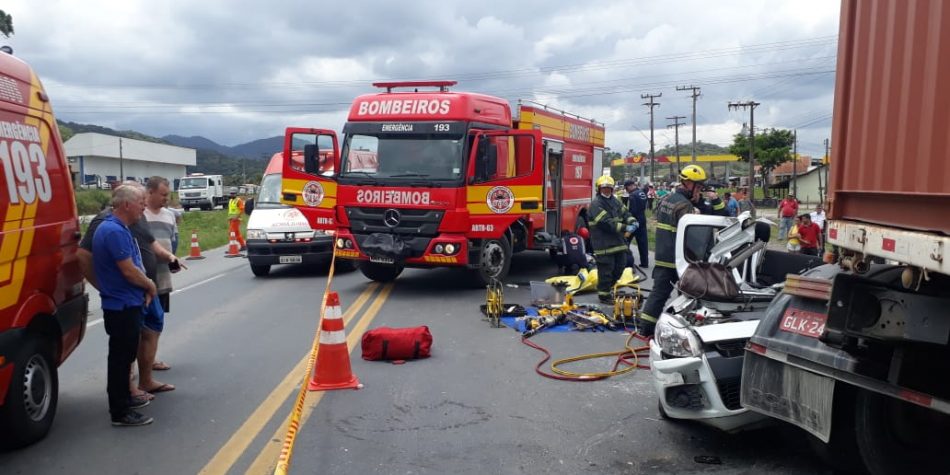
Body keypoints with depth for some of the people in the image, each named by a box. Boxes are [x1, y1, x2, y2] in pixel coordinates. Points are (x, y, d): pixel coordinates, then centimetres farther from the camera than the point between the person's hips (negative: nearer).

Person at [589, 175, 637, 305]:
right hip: (604, 244, -8)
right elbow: (607, 222, -23)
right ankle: (604, 295, 8)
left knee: (620, 266, 16)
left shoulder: (615, 201, 15)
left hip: (618, 242, 8)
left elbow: (625, 212, 15)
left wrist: (632, 221, -9)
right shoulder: (596, 204, -14)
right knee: (606, 270, -3)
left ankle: (609, 288, 35)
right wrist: (625, 228, -25)